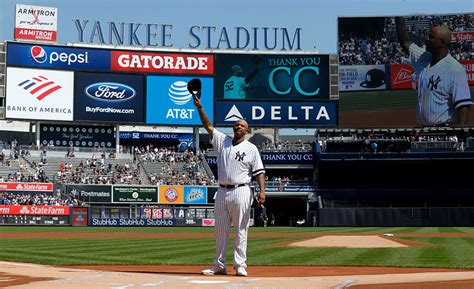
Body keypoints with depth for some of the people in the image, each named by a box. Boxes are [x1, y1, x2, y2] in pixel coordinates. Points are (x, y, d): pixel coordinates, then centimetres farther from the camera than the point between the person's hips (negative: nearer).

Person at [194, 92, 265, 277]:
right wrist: (199, 108, -5)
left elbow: (259, 172, -3)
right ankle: (219, 266, 15)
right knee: (220, 230, 8)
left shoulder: (251, 148, 3)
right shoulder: (222, 141, 12)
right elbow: (208, 126, 7)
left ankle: (240, 266, 1)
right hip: (222, 192, 4)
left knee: (241, 231, -3)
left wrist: (262, 191, -15)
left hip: (241, 192, -4)